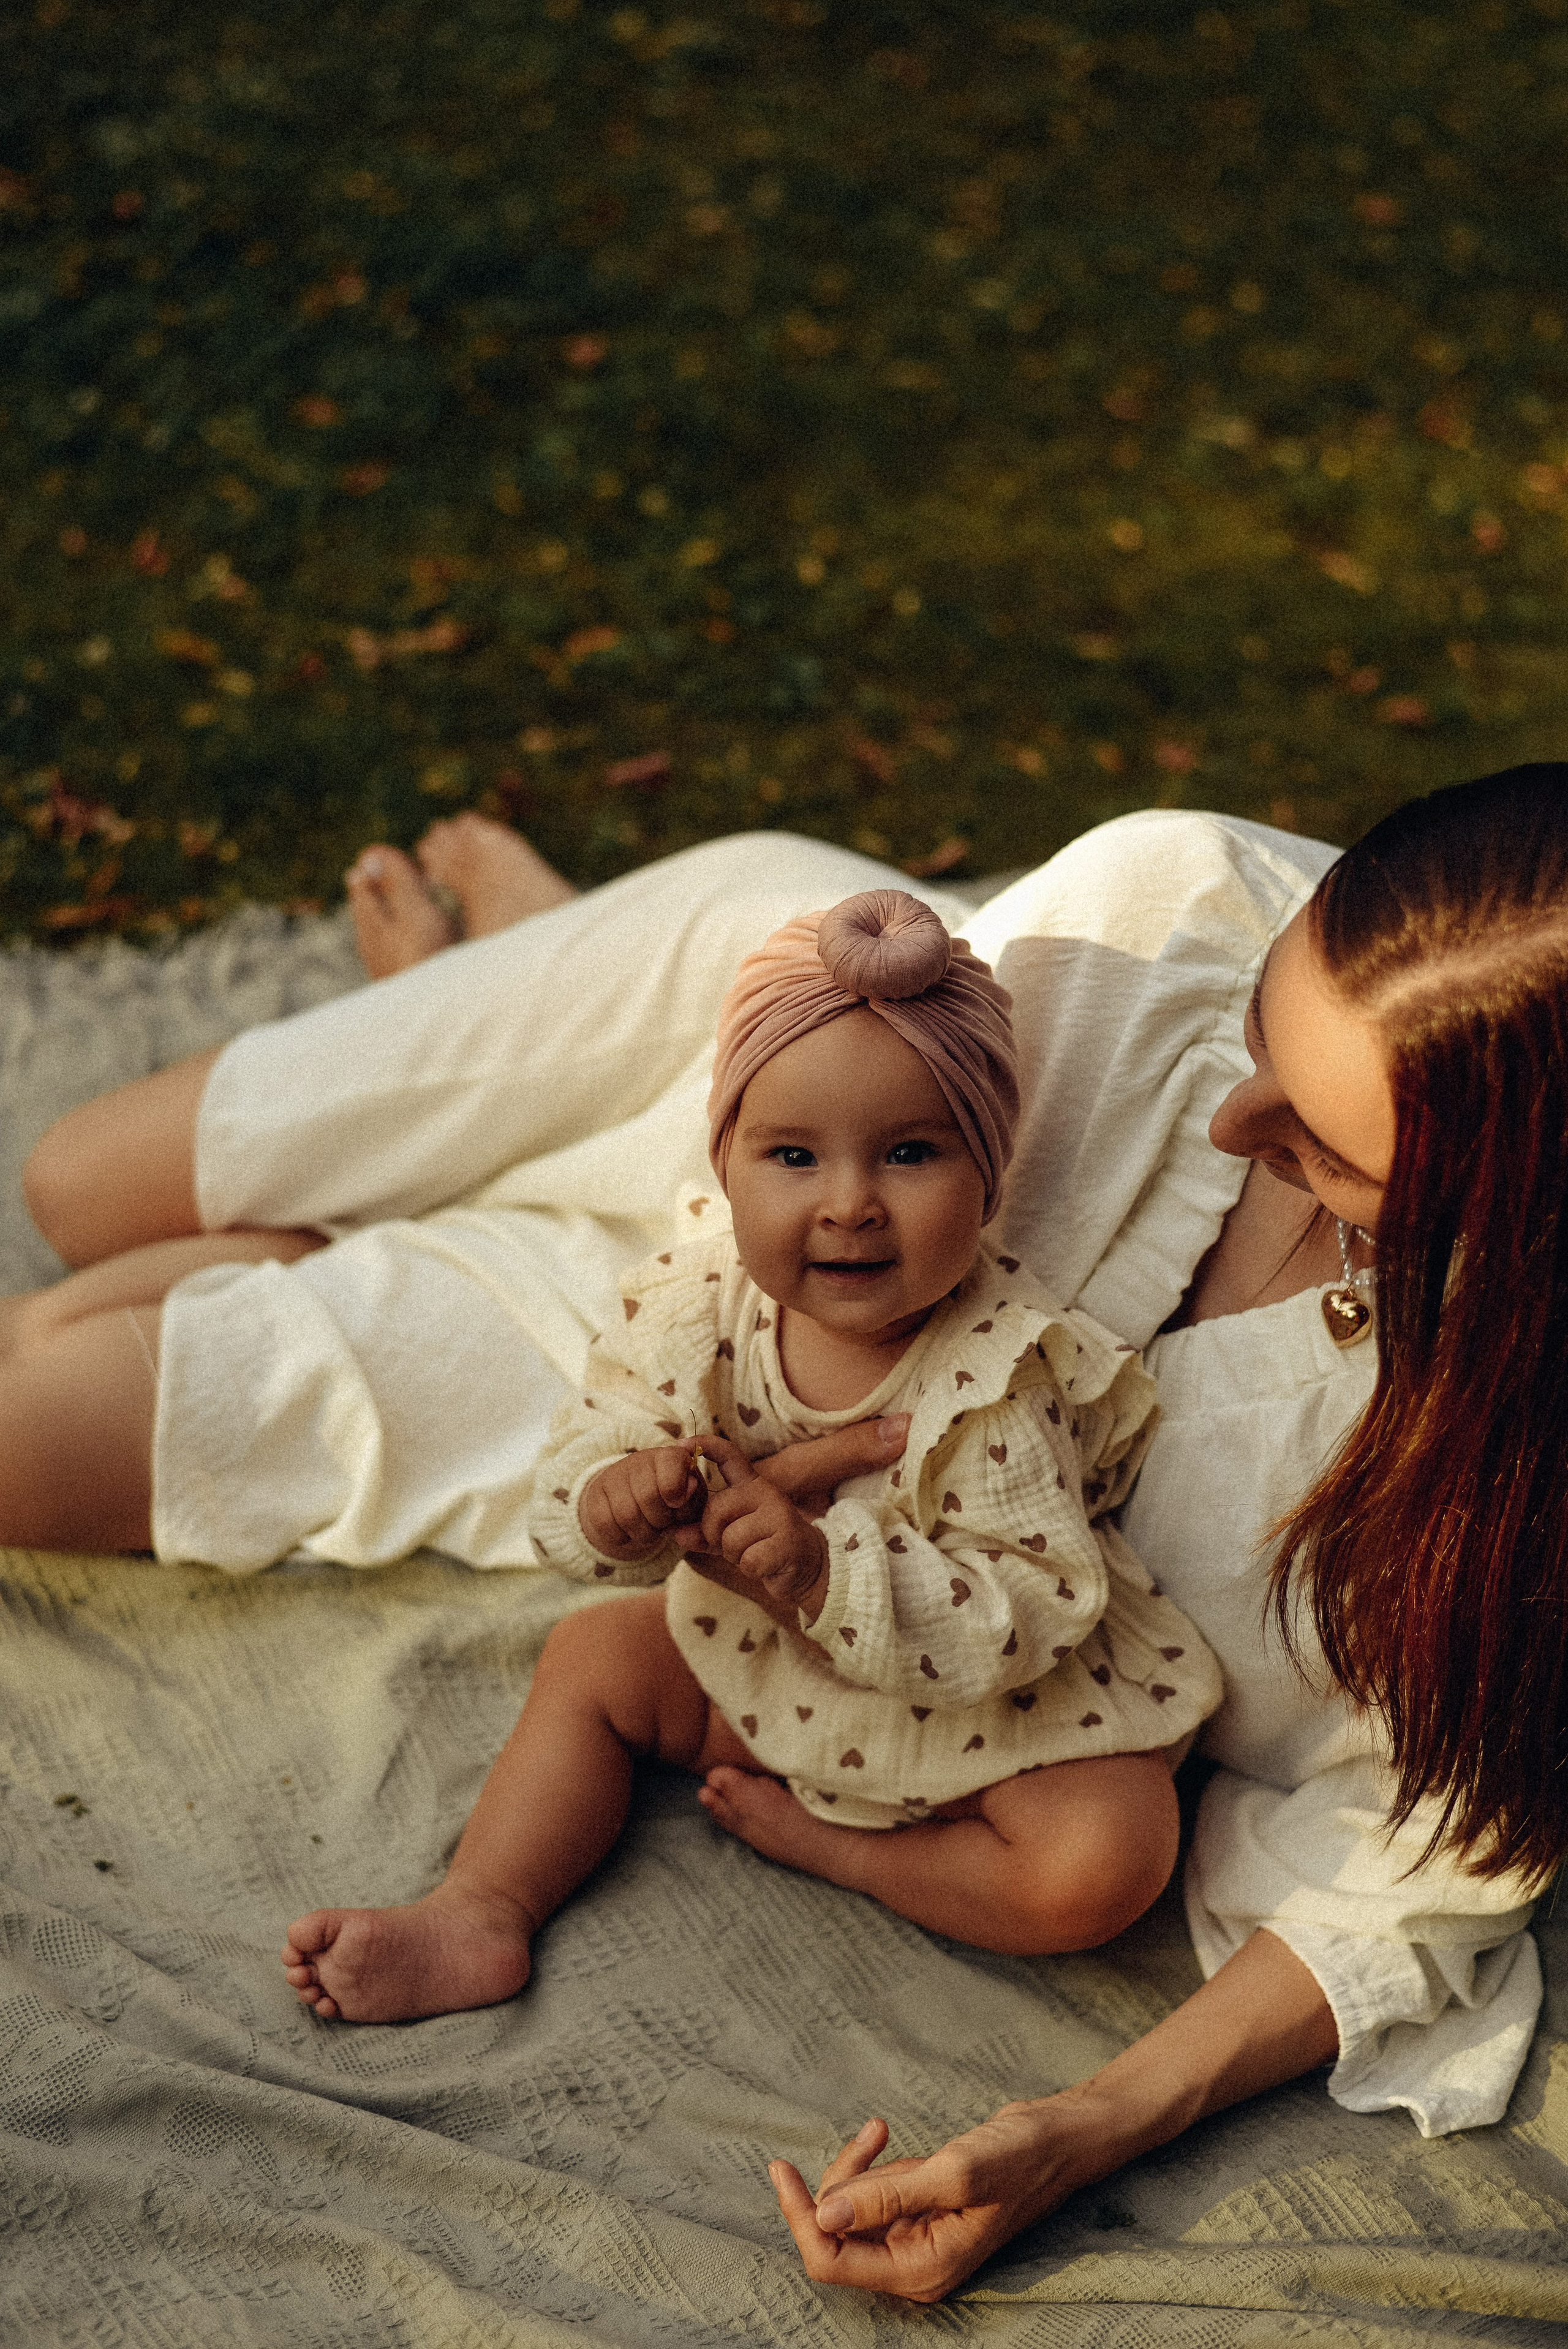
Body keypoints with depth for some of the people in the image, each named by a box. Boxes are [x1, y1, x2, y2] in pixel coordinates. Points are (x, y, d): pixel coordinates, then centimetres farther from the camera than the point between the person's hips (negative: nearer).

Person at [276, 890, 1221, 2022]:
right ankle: (478, 1919, 2)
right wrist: (620, 1499, -36)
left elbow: (1029, 1617, -34)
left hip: (985, 1713, -5)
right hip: (760, 1674, 5)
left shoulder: (1000, 1381, -31)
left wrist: (825, 1568, -44)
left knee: (1106, 1866, -26)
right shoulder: (703, 1301, -17)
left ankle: (836, 1848, -9)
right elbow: (583, 1457, -11)